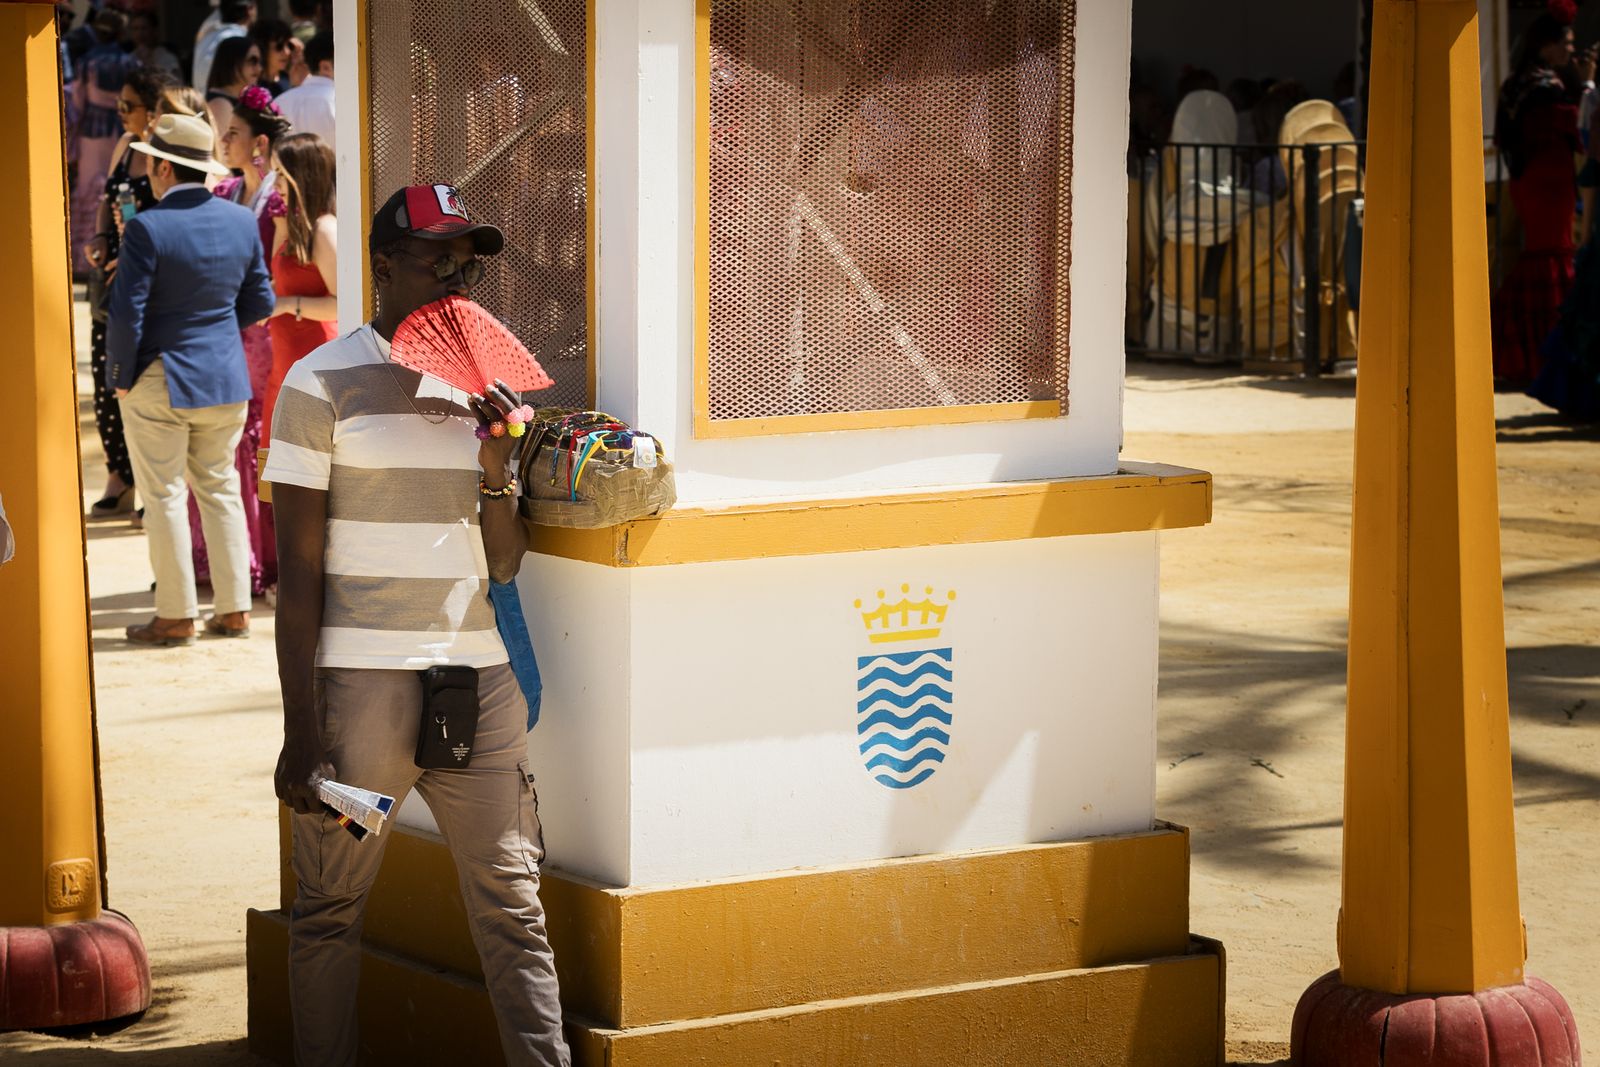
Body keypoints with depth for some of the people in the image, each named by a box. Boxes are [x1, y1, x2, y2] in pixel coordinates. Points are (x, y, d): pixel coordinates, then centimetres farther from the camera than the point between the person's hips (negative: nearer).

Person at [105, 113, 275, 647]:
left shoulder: (147, 229, -18)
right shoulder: (241, 221, 0)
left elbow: (126, 314, -18)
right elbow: (259, 302, 7)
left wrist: (121, 378, -5)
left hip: (160, 382, -6)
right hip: (225, 379, 6)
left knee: (163, 497, 3)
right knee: (220, 488, 16)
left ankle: (176, 617, 7)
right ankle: (234, 608, 17)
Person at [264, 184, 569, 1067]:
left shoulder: (480, 384, 13)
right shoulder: (323, 386, -1)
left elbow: (504, 564, 14)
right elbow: (297, 570, -3)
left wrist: (495, 464, -5)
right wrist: (299, 730, -8)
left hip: (477, 676, 4)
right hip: (360, 684, -4)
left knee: (513, 907, 2)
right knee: (330, 908, 3)